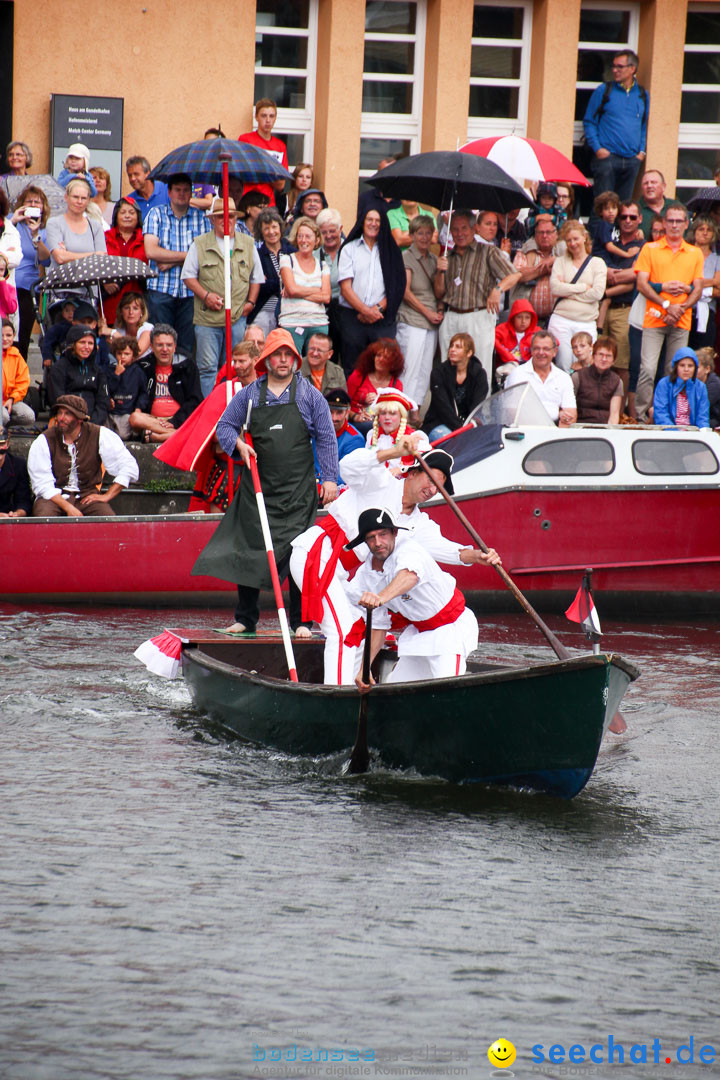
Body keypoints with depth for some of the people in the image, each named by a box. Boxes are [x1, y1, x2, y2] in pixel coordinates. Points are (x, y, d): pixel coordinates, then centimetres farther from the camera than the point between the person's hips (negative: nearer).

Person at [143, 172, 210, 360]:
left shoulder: (200, 218, 9)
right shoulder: (156, 214, 7)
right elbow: (151, 251, -6)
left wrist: (171, 262, -10)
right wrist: (187, 255, -5)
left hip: (190, 290, 1)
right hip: (161, 289, -1)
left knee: (187, 347, -1)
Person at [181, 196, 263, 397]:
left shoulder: (248, 245, 11)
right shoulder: (200, 244, 4)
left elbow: (256, 278, 17)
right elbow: (188, 276, 4)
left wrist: (250, 302, 4)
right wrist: (205, 295, -10)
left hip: (238, 317, 2)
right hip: (207, 318, -2)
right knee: (207, 369, -4)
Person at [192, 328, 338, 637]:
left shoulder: (309, 395, 4)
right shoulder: (249, 394, 7)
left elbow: (326, 440, 5)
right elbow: (225, 426, 14)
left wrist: (329, 478, -2)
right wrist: (239, 444, -7)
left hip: (298, 490, -2)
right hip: (258, 487, 2)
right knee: (248, 551, 3)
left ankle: (300, 620, 1)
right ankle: (245, 619, 13)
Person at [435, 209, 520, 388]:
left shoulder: (488, 251, 3)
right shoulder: (447, 257, 16)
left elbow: (514, 275, -5)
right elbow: (440, 293, 16)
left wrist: (498, 289, -23)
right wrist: (440, 272, -1)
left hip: (479, 318, -4)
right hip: (451, 318, 4)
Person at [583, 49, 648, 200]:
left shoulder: (643, 95, 12)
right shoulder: (603, 91, 2)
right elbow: (589, 122, 3)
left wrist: (642, 151, 6)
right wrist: (597, 148, -8)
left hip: (632, 160, 3)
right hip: (606, 157, -3)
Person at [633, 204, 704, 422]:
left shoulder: (695, 254, 14)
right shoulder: (650, 249, 7)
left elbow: (697, 289, 10)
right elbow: (642, 284, -1)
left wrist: (682, 308, -9)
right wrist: (666, 305, -12)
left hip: (682, 322, 2)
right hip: (654, 319, -2)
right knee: (648, 369, -12)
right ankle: (641, 416, -6)